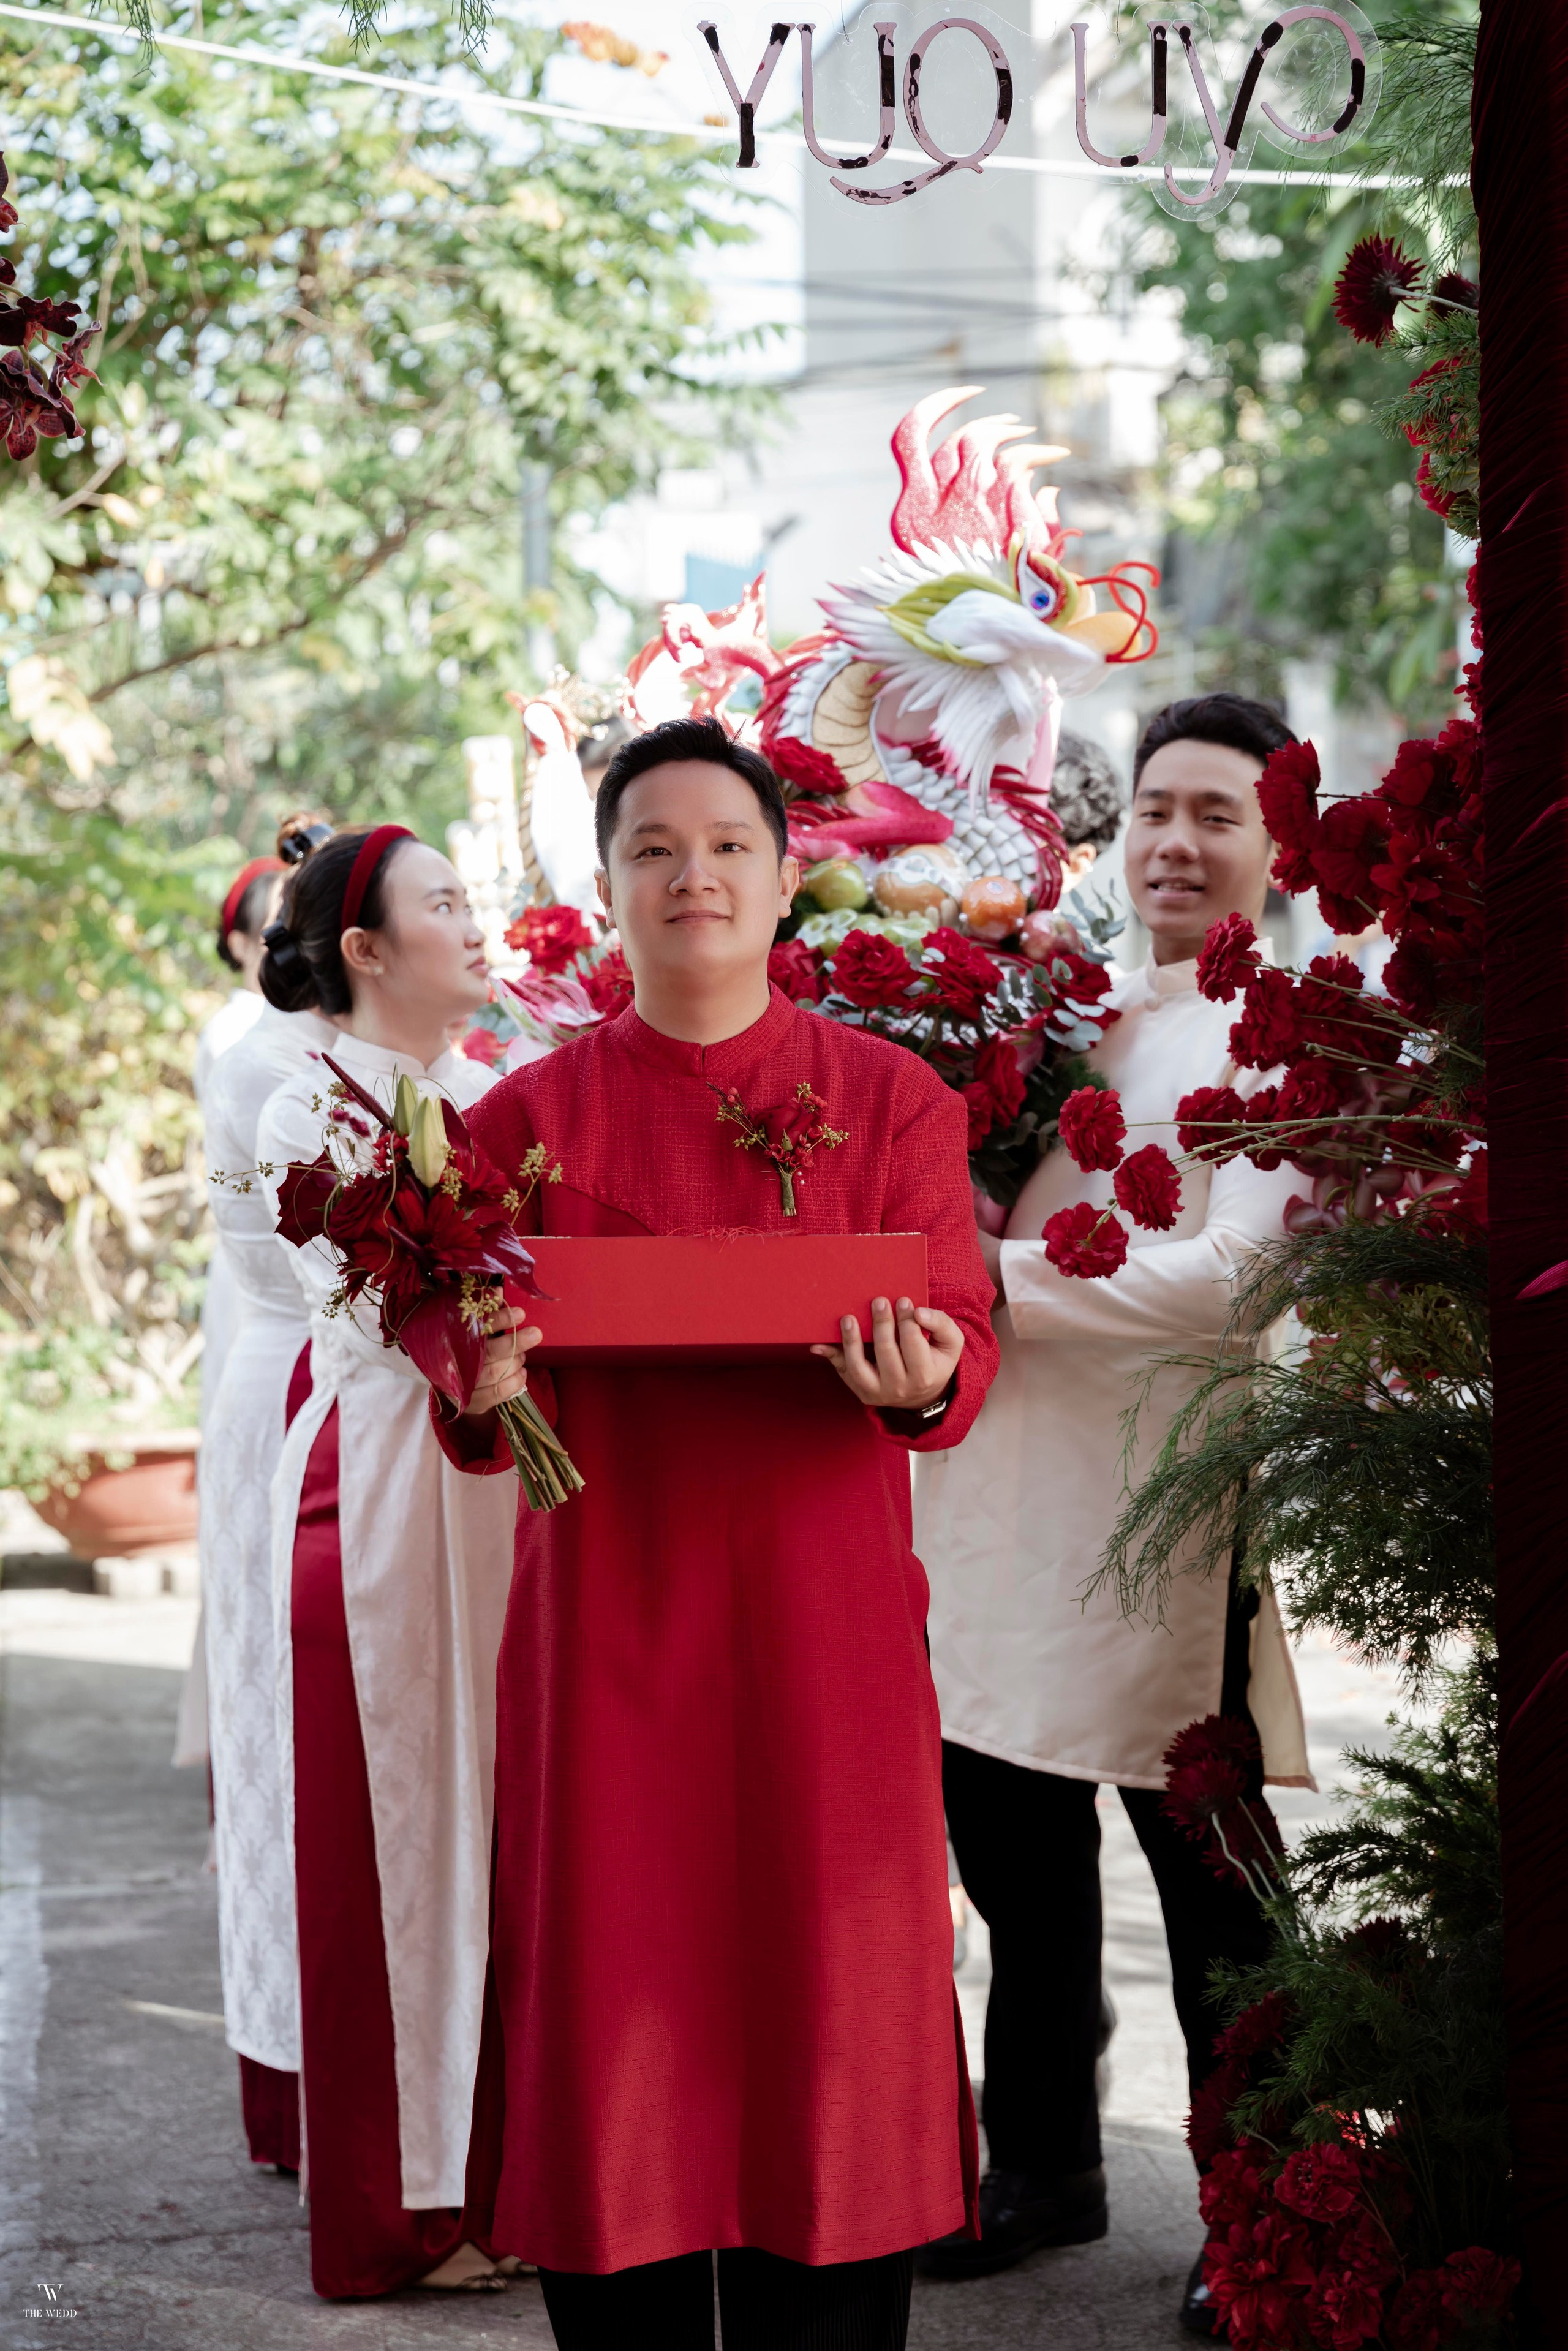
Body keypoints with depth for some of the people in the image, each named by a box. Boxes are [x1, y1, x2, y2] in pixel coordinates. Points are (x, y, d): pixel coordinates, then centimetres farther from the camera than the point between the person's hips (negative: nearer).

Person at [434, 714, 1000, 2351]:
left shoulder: (892, 1099, 6)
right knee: (616, 1991, 1)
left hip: (820, 1616, 0)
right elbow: (472, 1410, 5)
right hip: (606, 1615, 0)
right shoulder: (528, 1117, 6)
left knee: (821, 1988, 1)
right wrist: (486, 1390, -19)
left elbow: (963, 1342, 0)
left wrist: (921, 1380, -23)